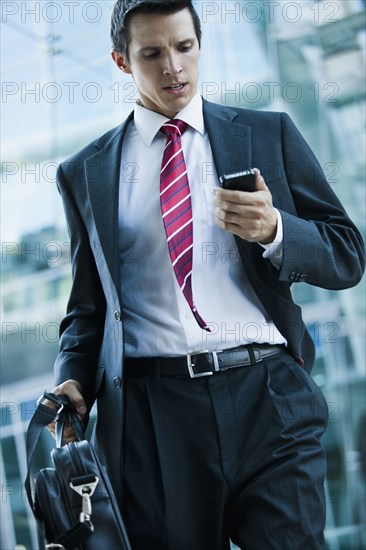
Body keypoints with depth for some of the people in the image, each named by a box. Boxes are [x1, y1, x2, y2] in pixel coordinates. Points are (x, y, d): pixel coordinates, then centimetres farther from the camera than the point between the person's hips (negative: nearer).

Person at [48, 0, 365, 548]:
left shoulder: (269, 134, 12)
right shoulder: (84, 174, 14)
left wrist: (273, 230, -10)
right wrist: (74, 383, 0)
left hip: (267, 401, 0)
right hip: (149, 416, 1)